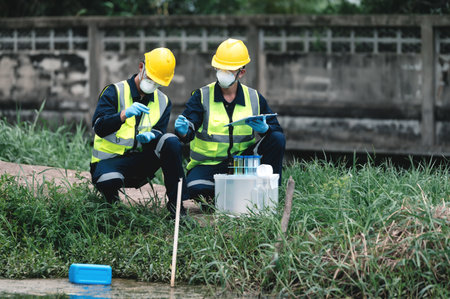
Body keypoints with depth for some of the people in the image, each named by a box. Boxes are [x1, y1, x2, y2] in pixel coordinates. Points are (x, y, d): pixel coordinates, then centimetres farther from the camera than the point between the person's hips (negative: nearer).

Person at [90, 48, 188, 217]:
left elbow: (160, 133, 3)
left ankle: (176, 203, -18)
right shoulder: (115, 92, -5)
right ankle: (112, 202, 0)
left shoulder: (163, 102, 11)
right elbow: (99, 128, -17)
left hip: (140, 163, 4)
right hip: (110, 160, -4)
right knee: (109, 181, -40)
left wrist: (151, 136, -23)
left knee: (171, 141, -22)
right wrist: (124, 114, -34)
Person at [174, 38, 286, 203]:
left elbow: (276, 130, 3)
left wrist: (264, 129, -21)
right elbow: (189, 132, -16)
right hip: (208, 163, -2)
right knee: (195, 189, -34)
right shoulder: (202, 96, -4)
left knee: (278, 139, -18)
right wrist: (184, 131, -41)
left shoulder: (255, 98, 3)